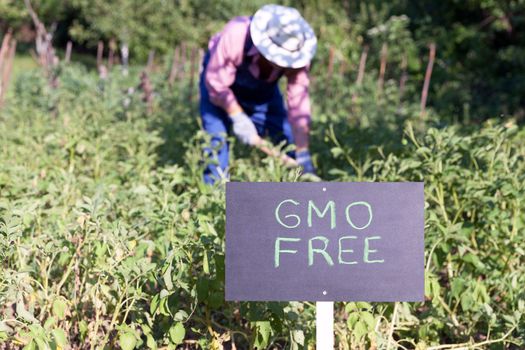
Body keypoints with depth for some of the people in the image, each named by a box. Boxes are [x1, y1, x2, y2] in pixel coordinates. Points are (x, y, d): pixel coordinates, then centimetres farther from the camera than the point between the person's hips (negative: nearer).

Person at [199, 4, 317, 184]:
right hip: (221, 74, -3)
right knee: (216, 139, -14)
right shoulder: (235, 35, -41)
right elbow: (216, 83, -28)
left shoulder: (295, 52, -32)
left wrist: (303, 154, -32)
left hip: (264, 88, 3)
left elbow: (298, 103, -30)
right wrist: (238, 117, -29)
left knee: (285, 137, -3)